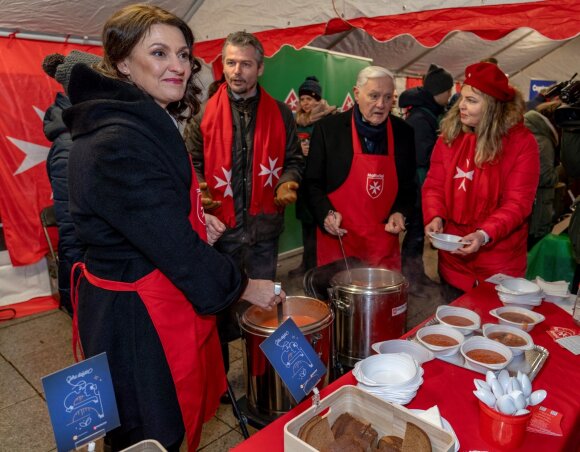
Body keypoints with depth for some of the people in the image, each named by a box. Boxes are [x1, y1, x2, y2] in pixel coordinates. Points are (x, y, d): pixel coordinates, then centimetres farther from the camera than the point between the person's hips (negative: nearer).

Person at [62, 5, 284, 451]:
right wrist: (243, 287, -11)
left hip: (163, 299, 9)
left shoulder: (149, 124, 9)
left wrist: (198, 219, 2)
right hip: (137, 317, -9)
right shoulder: (117, 142, -24)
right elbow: (172, 245, -24)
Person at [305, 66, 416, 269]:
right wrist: (326, 213, -14)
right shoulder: (328, 128, -4)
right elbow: (312, 182, 1)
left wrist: (400, 212, -3)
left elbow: (408, 184, 14)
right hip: (337, 238, -2)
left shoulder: (403, 132, 4)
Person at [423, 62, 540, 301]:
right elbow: (434, 185, 1)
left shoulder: (522, 142, -10)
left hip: (498, 261, -3)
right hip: (453, 256, 3)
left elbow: (518, 203, -14)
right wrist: (435, 217, -18)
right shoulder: (450, 136, 1)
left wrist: (484, 234, -28)